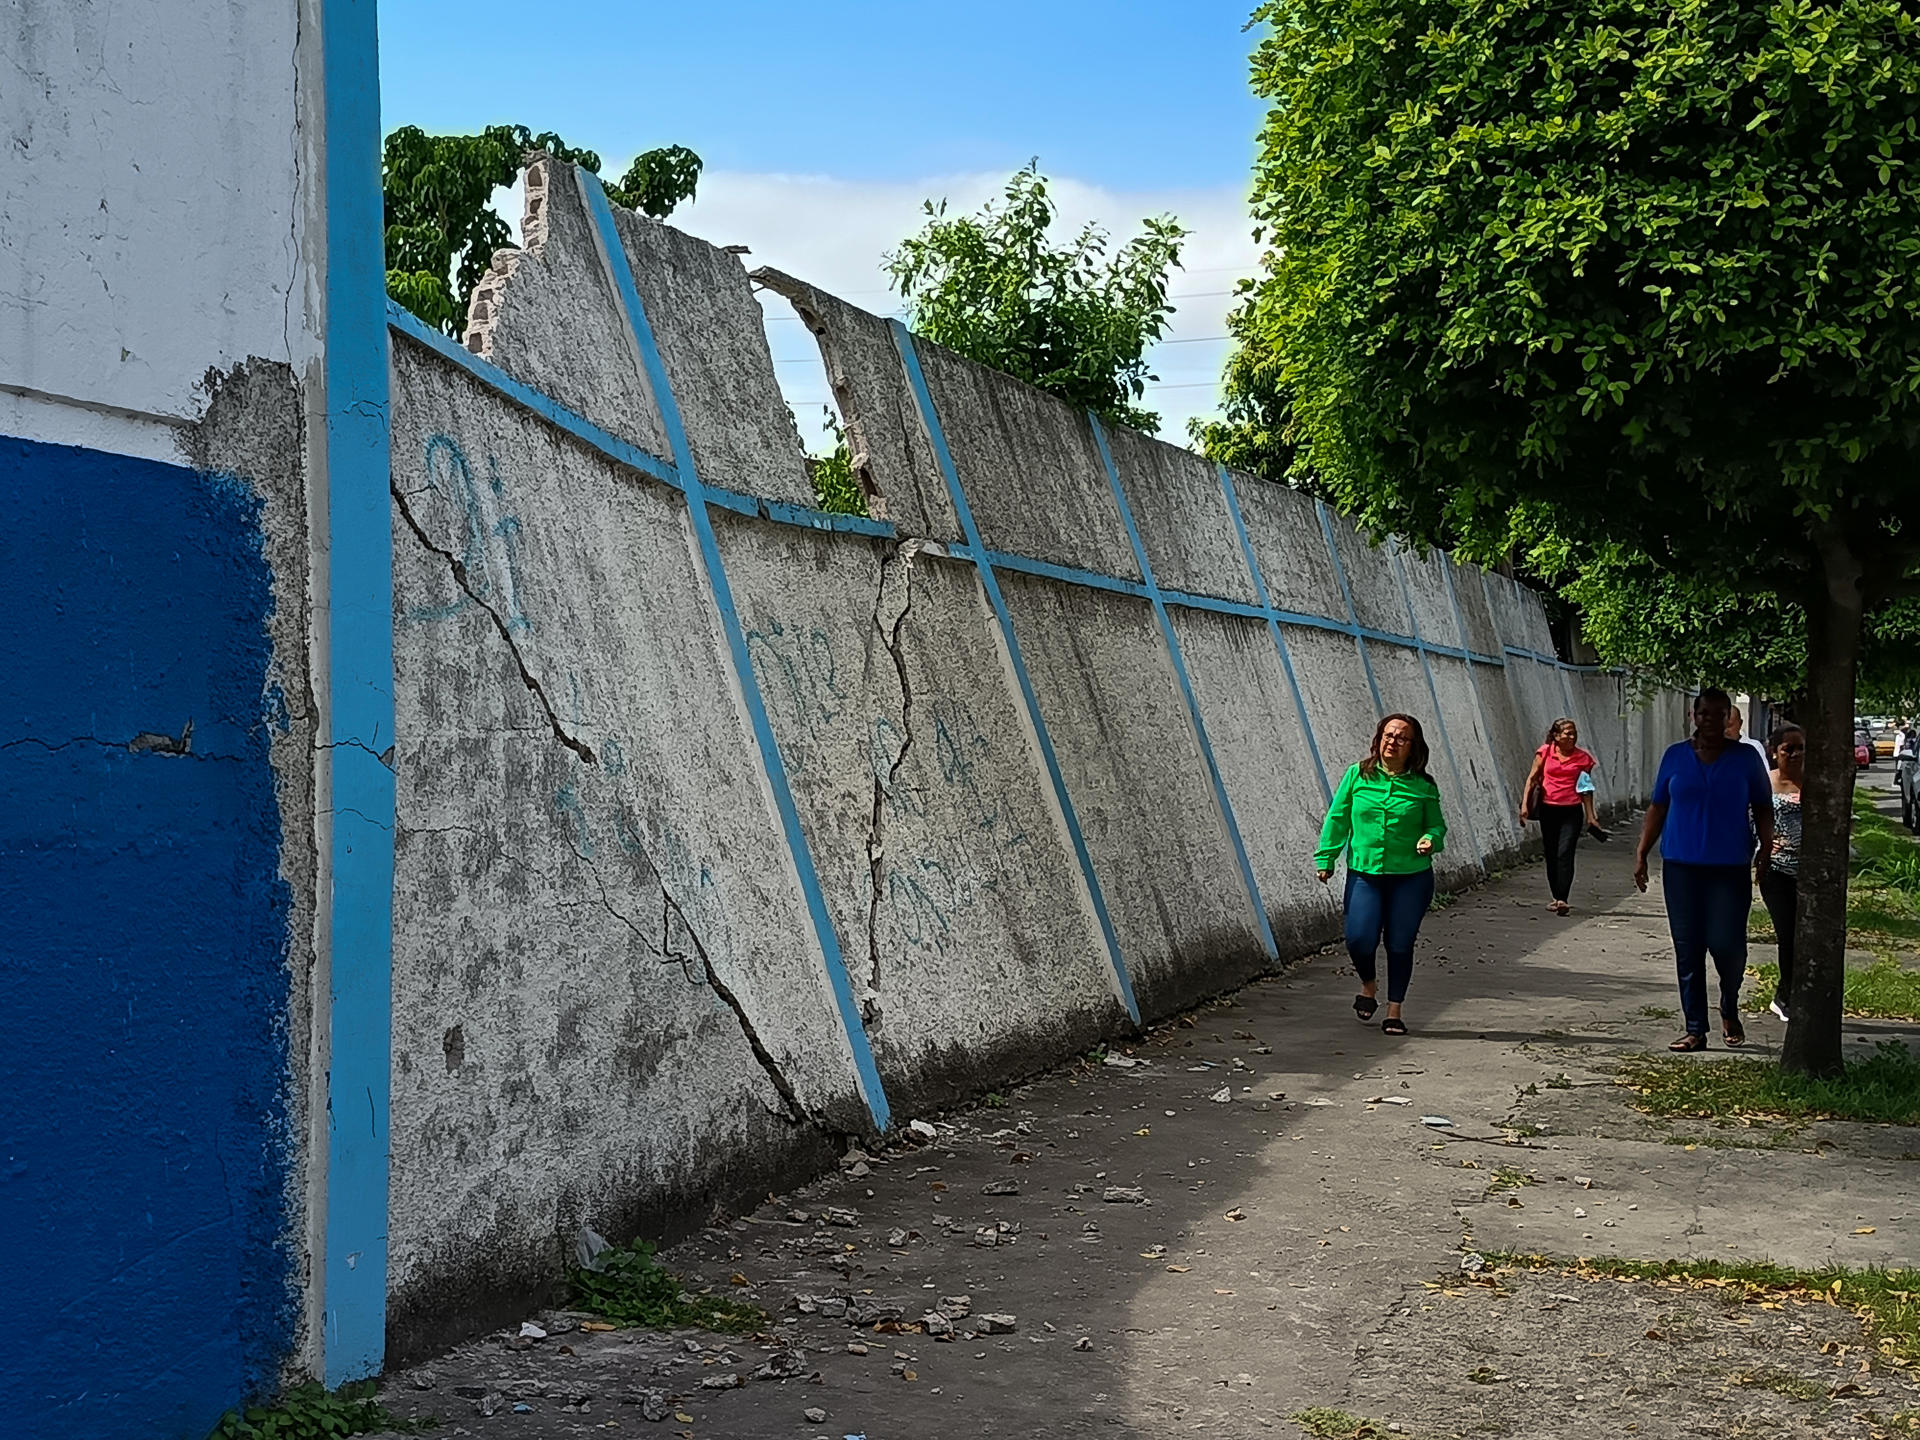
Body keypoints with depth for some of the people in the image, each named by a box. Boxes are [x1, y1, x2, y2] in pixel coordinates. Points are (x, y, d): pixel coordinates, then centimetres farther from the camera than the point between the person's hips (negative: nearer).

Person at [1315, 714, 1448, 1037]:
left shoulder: (1423, 786, 1)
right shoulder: (1357, 776, 2)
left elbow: (1437, 825, 10)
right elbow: (1337, 819, 6)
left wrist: (1430, 839, -13)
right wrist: (1325, 858, 4)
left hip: (1411, 877, 0)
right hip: (1364, 873, 0)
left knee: (1400, 944, 3)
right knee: (1360, 939, -11)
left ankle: (1394, 1010, 20)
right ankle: (1368, 985, 22)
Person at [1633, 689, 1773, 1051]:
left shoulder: (1745, 758, 4)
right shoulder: (1675, 756, 7)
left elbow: (1763, 807, 8)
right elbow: (1658, 808, 11)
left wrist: (1765, 845, -6)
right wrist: (1641, 854, 6)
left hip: (1730, 868, -2)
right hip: (1681, 867, 2)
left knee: (1728, 944, -8)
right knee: (1687, 949, 2)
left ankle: (1729, 1009, 22)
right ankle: (1695, 1029, 10)